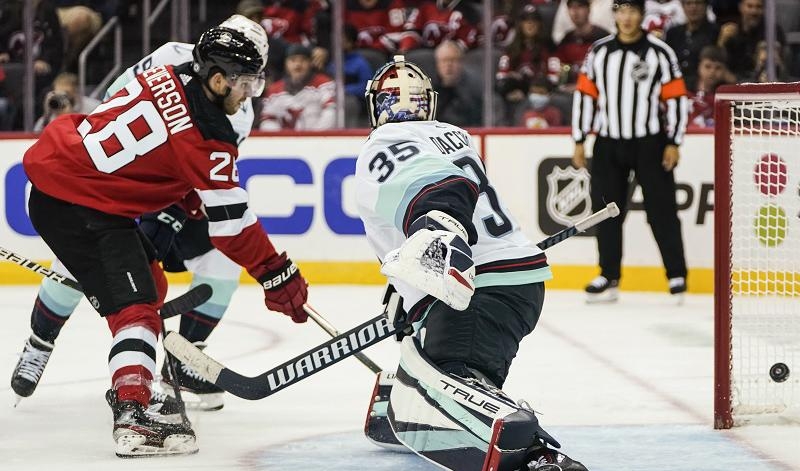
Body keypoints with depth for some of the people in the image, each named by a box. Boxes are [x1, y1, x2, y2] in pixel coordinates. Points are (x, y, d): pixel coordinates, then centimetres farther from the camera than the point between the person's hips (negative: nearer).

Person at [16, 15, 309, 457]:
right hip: (79, 205, -10)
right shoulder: (203, 137, -19)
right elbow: (231, 223, -16)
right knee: (135, 303, -15)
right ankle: (132, 414, -29)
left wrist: (193, 199, 21)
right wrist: (280, 278, -8)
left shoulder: (170, 77, 3)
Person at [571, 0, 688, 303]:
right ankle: (609, 277, 13)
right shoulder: (598, 52, 6)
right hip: (608, 144, 3)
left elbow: (676, 98, -4)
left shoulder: (659, 53, -4)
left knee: (661, 210, -3)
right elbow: (584, 95, 9)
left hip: (650, 144, -3)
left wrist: (673, 143, -8)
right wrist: (579, 142, 5)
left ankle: (677, 276, 4)